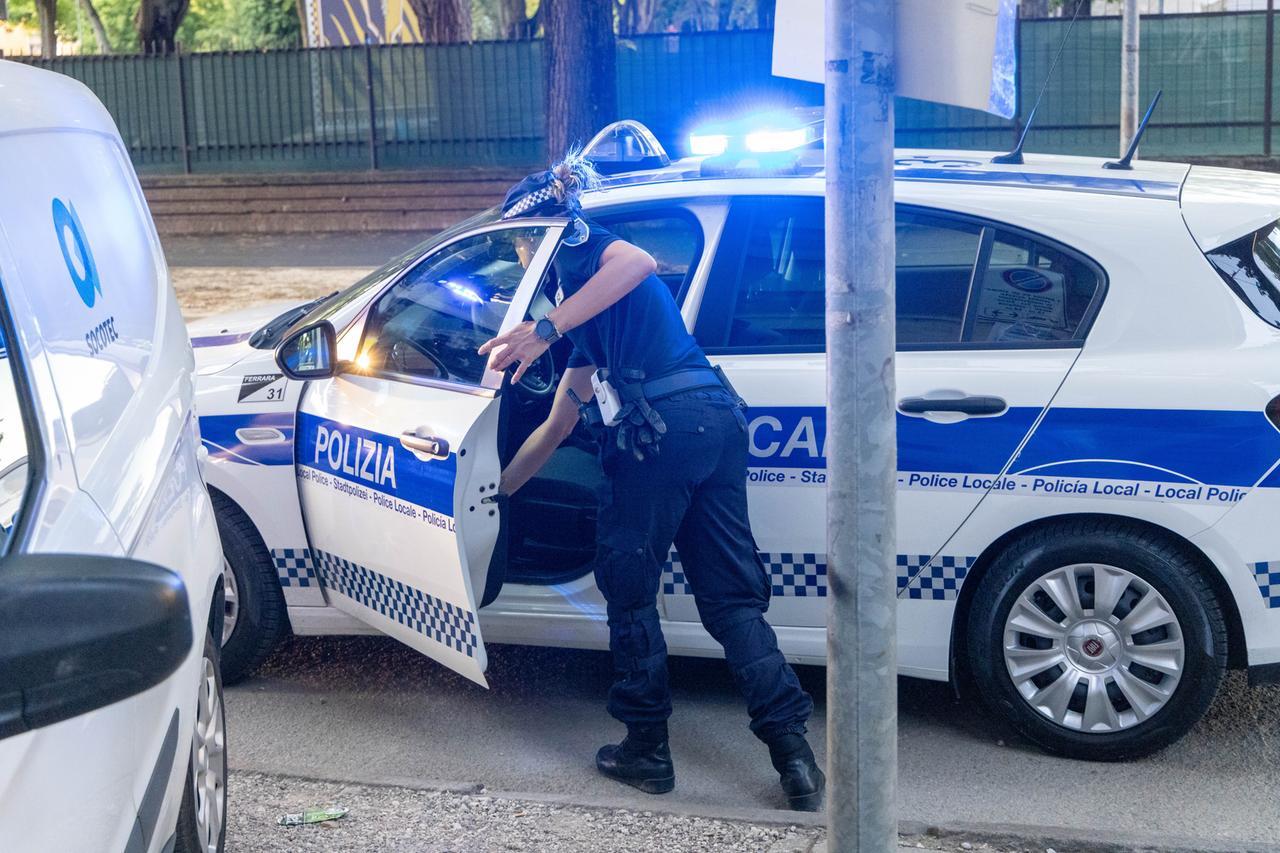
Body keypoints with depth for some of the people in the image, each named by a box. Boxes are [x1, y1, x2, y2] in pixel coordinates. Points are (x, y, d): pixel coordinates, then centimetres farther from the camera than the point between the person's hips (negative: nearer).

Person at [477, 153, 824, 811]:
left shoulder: (577, 244, 9)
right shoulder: (589, 326, 33)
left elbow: (639, 262, -18)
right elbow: (556, 426, 37)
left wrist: (545, 330, -20)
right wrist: (497, 489, 44)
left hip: (659, 425, -8)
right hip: (717, 417, 8)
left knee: (628, 589, 9)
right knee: (731, 597, 9)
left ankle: (646, 749, 18)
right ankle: (794, 754, 2)